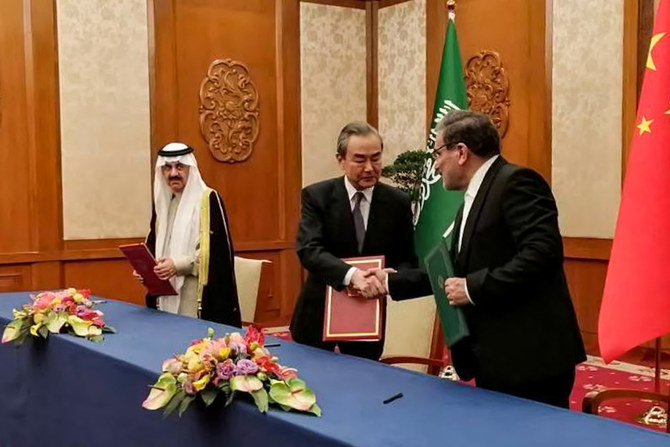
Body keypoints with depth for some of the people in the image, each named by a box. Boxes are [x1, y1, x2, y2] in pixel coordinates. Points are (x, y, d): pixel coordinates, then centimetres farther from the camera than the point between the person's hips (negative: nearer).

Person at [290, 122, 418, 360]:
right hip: (319, 315, -1)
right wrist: (351, 274, -37)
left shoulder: (398, 202, -3)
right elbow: (308, 249, -21)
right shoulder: (316, 196, -9)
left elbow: (407, 260, 2)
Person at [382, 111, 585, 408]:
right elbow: (456, 271, 24)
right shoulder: (473, 200, 19)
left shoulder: (516, 182, -12)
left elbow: (543, 252, -24)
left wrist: (473, 288, -21)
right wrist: (391, 282, 25)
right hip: (495, 361, 10)